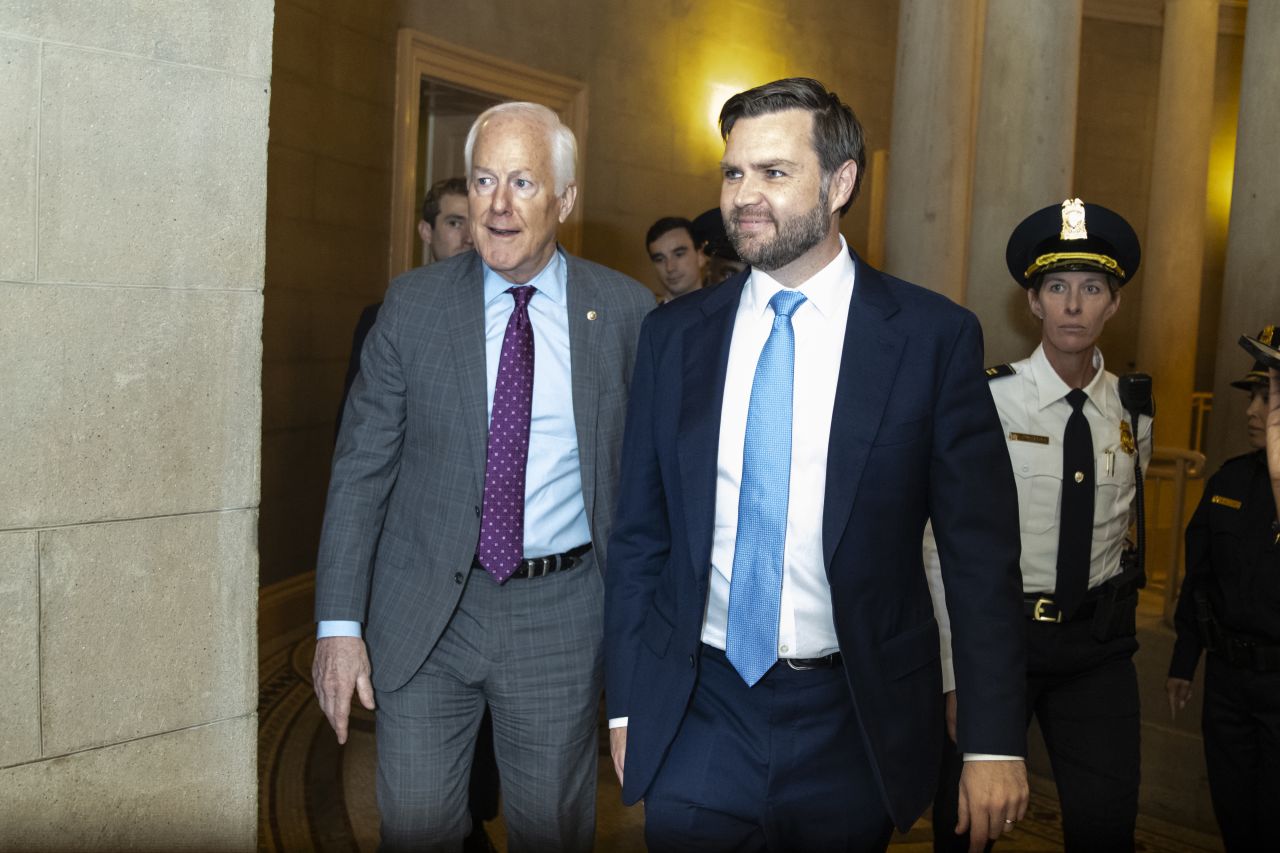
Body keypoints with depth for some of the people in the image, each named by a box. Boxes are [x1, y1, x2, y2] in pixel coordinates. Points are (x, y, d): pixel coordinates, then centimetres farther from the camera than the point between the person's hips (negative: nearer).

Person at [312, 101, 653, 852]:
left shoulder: (626, 311, -4)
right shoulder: (414, 304, -2)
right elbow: (361, 466, -2)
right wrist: (340, 622, -6)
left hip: (560, 613, 0)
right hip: (425, 611, 1)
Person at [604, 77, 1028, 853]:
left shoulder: (934, 336, -7)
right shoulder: (674, 335, 0)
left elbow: (982, 551, -4)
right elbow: (639, 533, 5)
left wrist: (996, 739, -5)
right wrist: (626, 703, 5)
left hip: (853, 723, -1)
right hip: (698, 714, 2)